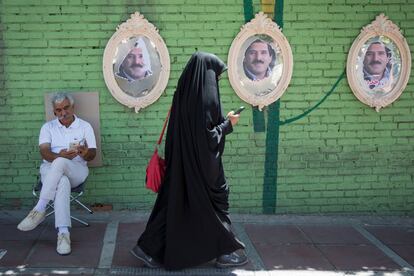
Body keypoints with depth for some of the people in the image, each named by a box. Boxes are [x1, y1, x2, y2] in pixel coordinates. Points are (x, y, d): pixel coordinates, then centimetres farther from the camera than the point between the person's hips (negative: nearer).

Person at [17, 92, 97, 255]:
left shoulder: (85, 126, 12)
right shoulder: (48, 127, 14)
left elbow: (92, 155, 4)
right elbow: (44, 152, -3)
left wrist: (85, 152, -22)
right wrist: (59, 155, -27)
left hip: (76, 171, -1)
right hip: (50, 169, 1)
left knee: (60, 163, -37)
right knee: (62, 182, -37)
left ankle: (39, 210, -35)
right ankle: (63, 233, -44)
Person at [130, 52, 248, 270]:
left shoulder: (183, 93, 6)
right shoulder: (205, 97, -20)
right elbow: (207, 136, -21)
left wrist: (222, 121, 17)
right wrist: (228, 124, -7)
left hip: (182, 162, 8)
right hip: (201, 164, -8)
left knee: (177, 203, 15)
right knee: (215, 201, 7)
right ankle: (225, 251, 19)